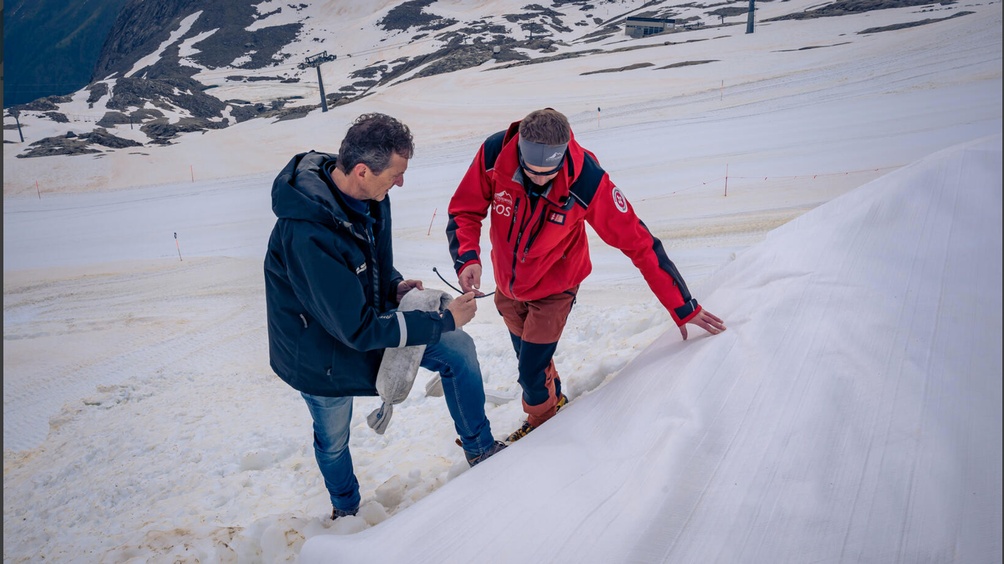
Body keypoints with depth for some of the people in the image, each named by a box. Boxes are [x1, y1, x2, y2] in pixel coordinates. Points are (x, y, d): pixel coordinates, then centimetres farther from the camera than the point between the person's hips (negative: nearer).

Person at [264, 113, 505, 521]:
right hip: (322, 353, -6)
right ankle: (346, 508, 51)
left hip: (363, 315, 7)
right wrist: (443, 320, -28)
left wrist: (393, 285, -11)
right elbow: (359, 331, -34)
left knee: (459, 349, -2)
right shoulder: (307, 237, -40)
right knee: (333, 440, 18)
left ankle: (479, 449, 19)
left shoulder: (367, 194, -14)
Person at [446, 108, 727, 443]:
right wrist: (467, 258, -33)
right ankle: (555, 402, 55)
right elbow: (465, 211, -12)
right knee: (529, 358, 22)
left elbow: (638, 241, -25)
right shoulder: (494, 154, -25)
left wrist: (683, 307, -22)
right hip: (507, 286, 4)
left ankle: (541, 424, 35)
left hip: (552, 289, -3)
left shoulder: (586, 180, -31)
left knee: (532, 371, 0)